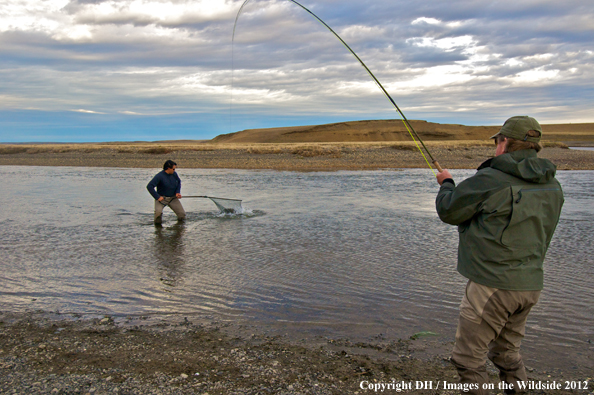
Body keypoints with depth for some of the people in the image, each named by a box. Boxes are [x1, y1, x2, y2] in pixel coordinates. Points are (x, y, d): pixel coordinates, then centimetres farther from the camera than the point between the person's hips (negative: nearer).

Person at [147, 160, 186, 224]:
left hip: (173, 198, 4)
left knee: (182, 215, -4)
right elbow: (149, 186, -22)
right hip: (162, 198, -4)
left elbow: (179, 182, 18)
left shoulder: (174, 174, -3)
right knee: (158, 212, -31)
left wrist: (178, 192, 4)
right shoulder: (159, 176, -19)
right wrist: (157, 197, -25)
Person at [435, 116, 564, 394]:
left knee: (467, 359, 5)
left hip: (492, 285, -8)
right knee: (507, 353, 23)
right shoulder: (552, 186, 8)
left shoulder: (490, 180, -16)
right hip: (530, 285, 8)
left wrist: (446, 184, 14)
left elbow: (448, 212, -6)